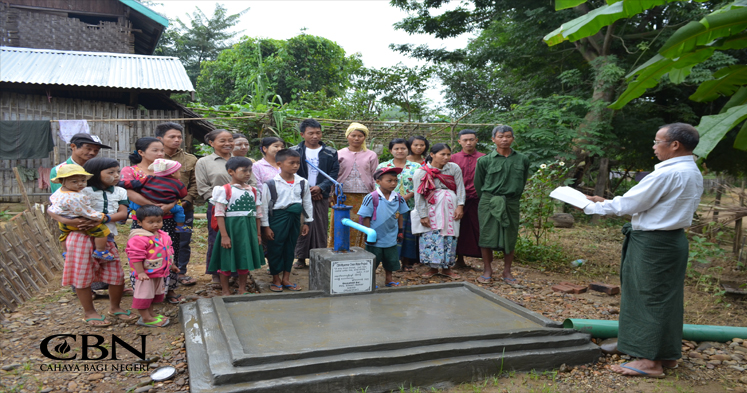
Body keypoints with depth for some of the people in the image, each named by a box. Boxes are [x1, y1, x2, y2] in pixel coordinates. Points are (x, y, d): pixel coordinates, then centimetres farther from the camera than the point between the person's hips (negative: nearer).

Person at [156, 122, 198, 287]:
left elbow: (194, 183, 5)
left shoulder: (190, 159, 6)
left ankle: (181, 272, 24)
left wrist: (187, 201, -9)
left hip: (184, 209, 2)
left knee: (183, 242, 9)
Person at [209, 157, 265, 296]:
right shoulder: (225, 190, -9)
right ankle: (225, 290, 20)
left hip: (248, 229, 5)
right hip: (231, 227, -5)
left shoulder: (253, 191, 7)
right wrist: (224, 235, -16)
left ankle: (242, 288, 28)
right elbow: (219, 214, -11)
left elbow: (257, 213, 11)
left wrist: (258, 233, 9)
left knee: (246, 258, 13)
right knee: (227, 260, 4)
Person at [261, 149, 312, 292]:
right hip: (277, 217, -4)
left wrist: (307, 222, 11)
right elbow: (264, 205, -7)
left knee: (290, 248, 12)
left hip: (295, 217, 4)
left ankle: (286, 279, 23)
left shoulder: (302, 182, 3)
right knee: (275, 249, 3)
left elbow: (307, 203, 12)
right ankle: (276, 279, 19)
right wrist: (266, 226, -7)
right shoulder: (270, 183, -9)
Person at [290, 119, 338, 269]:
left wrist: (321, 187, -11)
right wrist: (306, 190, -7)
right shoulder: (294, 152, 4)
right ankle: (301, 258, 9)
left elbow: (334, 172, 3)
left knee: (321, 227, 2)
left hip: (321, 196, 1)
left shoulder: (330, 153, 7)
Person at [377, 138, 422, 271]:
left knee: (408, 233, 3)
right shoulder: (383, 166, 8)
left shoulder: (416, 167, 8)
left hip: (410, 206, 1)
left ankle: (407, 262, 13)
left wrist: (408, 196, -15)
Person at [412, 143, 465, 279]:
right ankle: (433, 267, 11)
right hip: (432, 209, -1)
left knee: (450, 236, 3)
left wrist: (460, 206, -9)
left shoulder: (454, 168, 0)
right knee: (431, 236, -3)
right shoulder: (421, 172, -5)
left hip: (451, 208, 2)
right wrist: (423, 216, -8)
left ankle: (447, 268, 15)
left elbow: (460, 188, 1)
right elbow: (419, 196, -5)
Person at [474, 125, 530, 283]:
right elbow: (478, 184, 6)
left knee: (510, 237, 6)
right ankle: (487, 270, 12)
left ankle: (507, 271, 18)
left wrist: (513, 197, 14)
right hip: (489, 203, -2)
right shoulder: (485, 160, -2)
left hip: (511, 203, 2)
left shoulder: (522, 160, 4)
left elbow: (522, 183, 15)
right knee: (487, 235, -1)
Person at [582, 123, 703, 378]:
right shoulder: (693, 173, 11)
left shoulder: (667, 174, -21)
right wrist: (606, 202, 12)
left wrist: (591, 207, -3)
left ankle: (650, 360, 6)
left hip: (653, 243, -10)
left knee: (649, 298, -2)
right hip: (674, 240, 10)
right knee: (667, 298, 16)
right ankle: (668, 354, 26)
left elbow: (627, 205, -17)